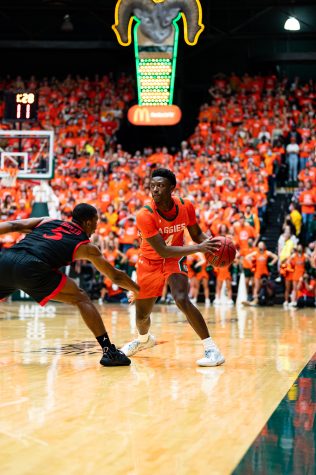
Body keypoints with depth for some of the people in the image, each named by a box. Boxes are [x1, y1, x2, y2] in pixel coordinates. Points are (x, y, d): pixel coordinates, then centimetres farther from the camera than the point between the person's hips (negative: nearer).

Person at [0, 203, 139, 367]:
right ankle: (109, 351, 2)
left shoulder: (47, 221, 31)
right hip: (31, 268, -4)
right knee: (81, 299, 10)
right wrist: (139, 290, 42)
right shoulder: (86, 246, 21)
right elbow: (116, 276, 28)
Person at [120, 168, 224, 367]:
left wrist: (210, 243, -23)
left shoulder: (186, 207, -17)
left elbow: (197, 234, 0)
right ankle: (144, 339, 48)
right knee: (142, 315, 11)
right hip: (150, 261, 0)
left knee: (182, 300, -27)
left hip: (175, 259, 0)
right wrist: (198, 248, -38)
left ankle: (212, 349, -23)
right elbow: (162, 250, -31)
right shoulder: (145, 216, -28)